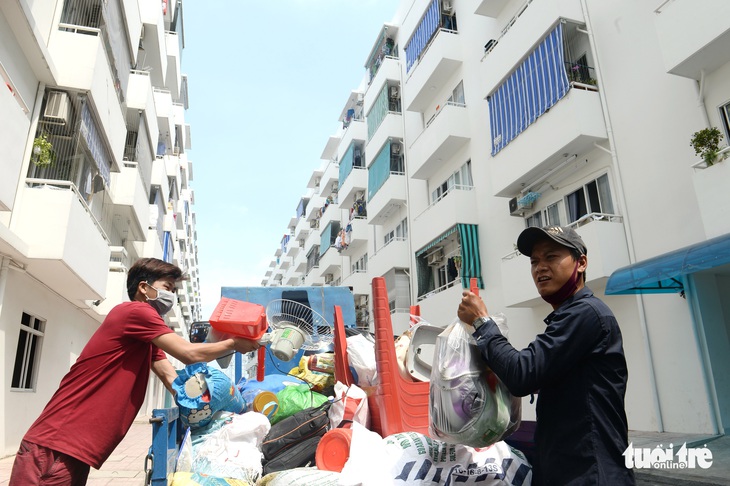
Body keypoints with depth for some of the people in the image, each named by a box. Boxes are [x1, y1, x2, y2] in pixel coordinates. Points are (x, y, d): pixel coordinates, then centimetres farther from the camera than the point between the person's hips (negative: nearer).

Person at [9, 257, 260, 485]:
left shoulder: (146, 336, 18)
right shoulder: (135, 311, -14)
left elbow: (169, 376, 11)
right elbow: (189, 353, -15)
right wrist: (233, 343, -1)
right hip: (55, 449, -10)